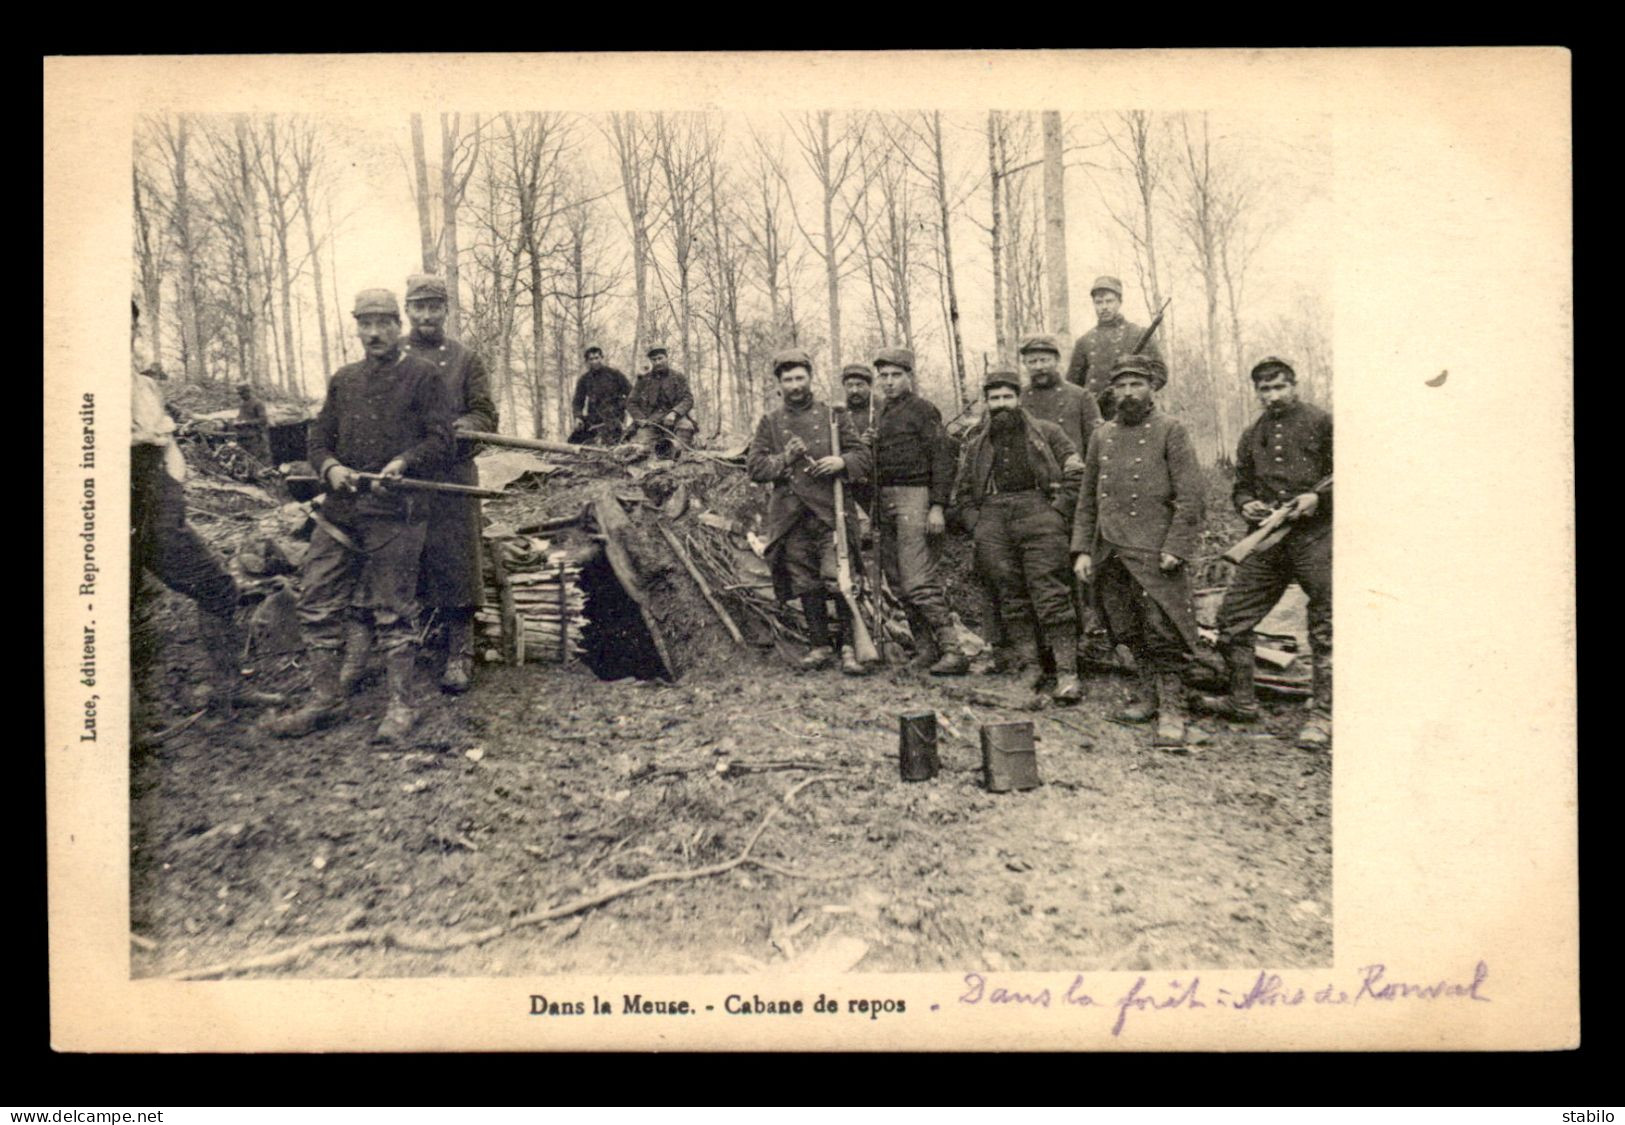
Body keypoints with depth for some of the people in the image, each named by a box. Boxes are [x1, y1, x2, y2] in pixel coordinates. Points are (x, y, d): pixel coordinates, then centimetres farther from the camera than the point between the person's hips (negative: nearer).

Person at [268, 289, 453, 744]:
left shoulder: (423, 375, 3)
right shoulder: (343, 379, 20)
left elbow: (440, 441, -4)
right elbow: (320, 438, 19)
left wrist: (403, 463, -20)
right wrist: (330, 467, -3)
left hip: (395, 509, -6)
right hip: (340, 507, 6)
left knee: (392, 607, -3)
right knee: (317, 602, 5)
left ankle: (400, 705, 7)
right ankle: (325, 698, 17)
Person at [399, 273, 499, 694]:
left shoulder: (465, 360, 9)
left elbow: (486, 416, 3)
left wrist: (462, 426, -19)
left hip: (452, 480, -1)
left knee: (455, 562, 0)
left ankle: (459, 656, 8)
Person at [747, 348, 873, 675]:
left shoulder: (833, 416, 9)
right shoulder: (769, 423, 12)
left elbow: (863, 455, 8)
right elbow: (754, 467, 6)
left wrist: (842, 462, -13)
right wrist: (784, 459, -11)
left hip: (831, 512, -2)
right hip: (790, 515, 2)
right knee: (806, 584, 6)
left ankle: (850, 647, -4)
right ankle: (820, 646, 19)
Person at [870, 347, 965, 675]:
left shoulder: (923, 410, -3)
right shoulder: (880, 416, 20)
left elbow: (943, 459, -10)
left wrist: (938, 506, -17)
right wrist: (876, 518, 16)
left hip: (915, 498, -8)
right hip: (886, 503, 8)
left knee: (919, 582, -14)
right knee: (897, 583, 7)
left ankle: (952, 651, -12)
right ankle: (925, 649, 14)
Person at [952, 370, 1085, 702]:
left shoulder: (1046, 432, 12)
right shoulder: (975, 442, 19)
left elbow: (1076, 474, 7)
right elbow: (961, 491, 24)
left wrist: (1056, 512, -3)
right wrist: (975, 524, 10)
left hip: (1037, 514, -3)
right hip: (992, 520, 3)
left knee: (1051, 596, -12)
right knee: (1008, 599, 2)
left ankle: (1066, 672, -14)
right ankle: (1017, 667, 7)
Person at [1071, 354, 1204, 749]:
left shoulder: (1170, 431, -1)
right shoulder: (1102, 436, 14)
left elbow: (1190, 495, -6)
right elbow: (1087, 498, 17)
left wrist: (1174, 548, -14)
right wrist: (1082, 549, 9)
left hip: (1154, 552, -5)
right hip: (1110, 553, 5)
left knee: (1161, 633, -8)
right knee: (1129, 632, 12)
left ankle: (1171, 709, -2)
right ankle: (1148, 694, 26)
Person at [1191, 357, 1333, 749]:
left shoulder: (1322, 423, 1)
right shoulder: (1252, 436, 16)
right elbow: (1241, 484, 24)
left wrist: (1317, 497, -15)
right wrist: (1246, 504, 3)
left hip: (1315, 538, -5)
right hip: (1267, 541, 5)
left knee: (1324, 628, -1)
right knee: (1231, 617, 4)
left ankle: (1323, 715, 8)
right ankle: (1242, 702, 19)